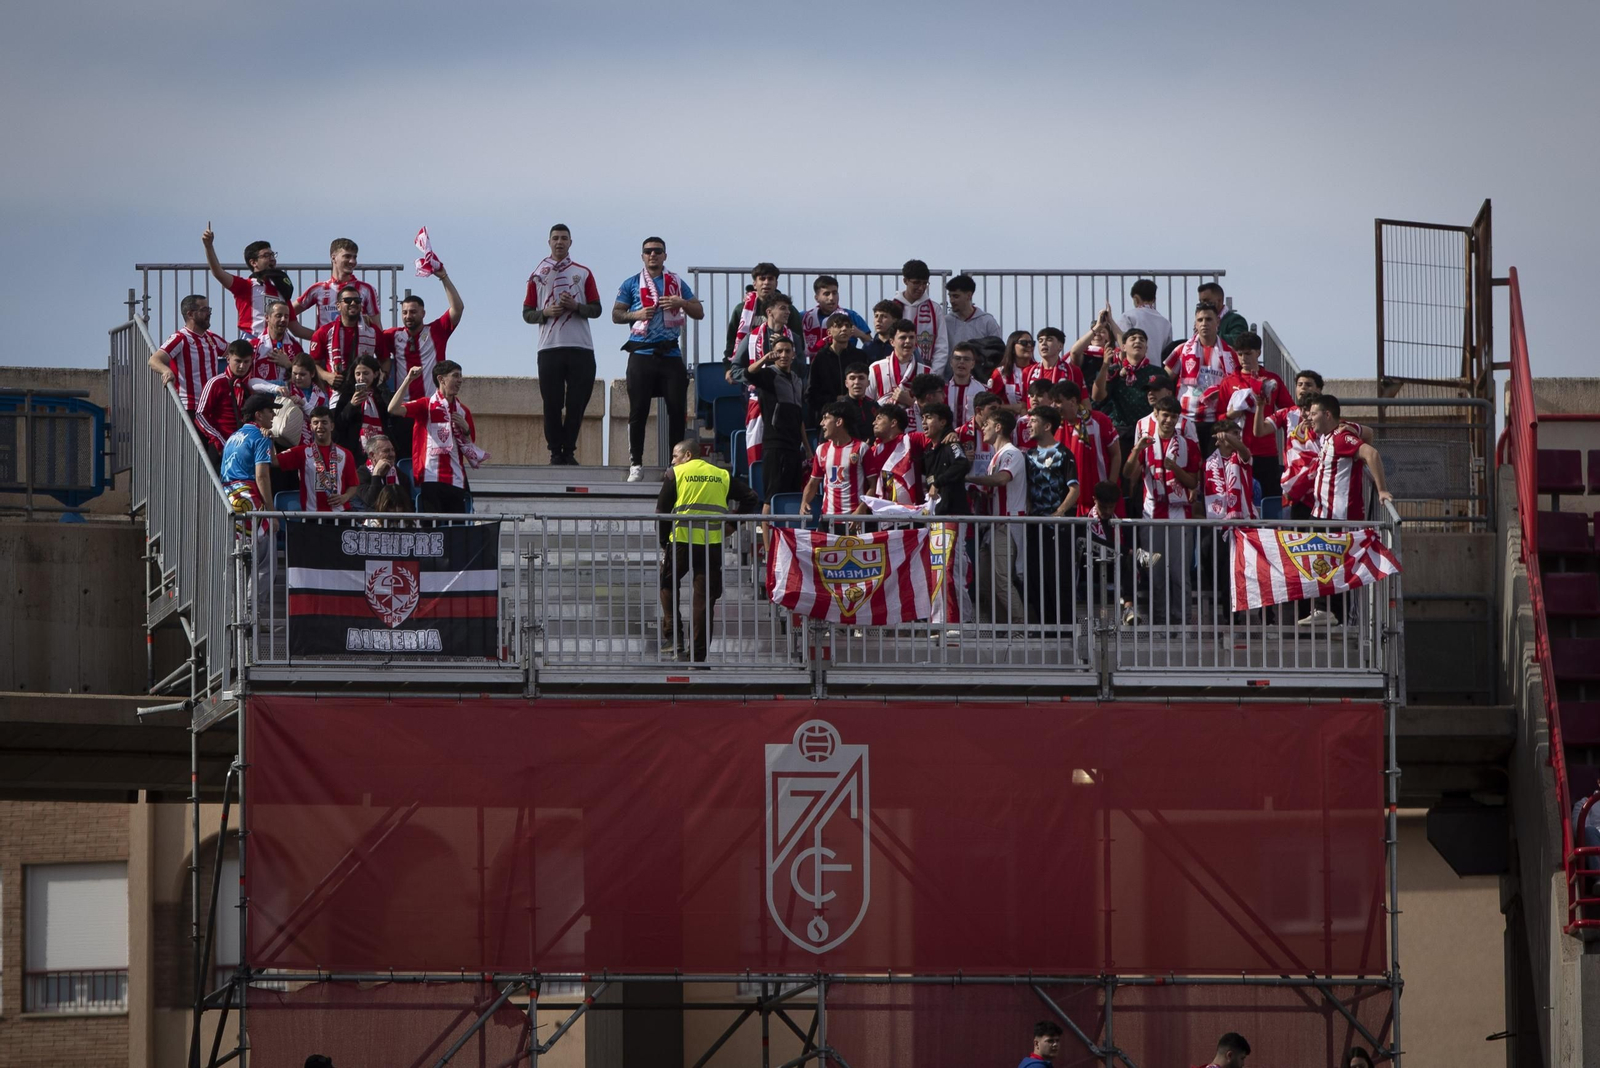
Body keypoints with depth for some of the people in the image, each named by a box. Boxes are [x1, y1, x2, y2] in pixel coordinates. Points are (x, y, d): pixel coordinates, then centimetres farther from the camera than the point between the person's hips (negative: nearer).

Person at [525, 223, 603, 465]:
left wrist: (576, 306, -10)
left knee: (577, 402, -3)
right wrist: (546, 313, -10)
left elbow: (596, 309, 9)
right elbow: (527, 313, 10)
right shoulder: (538, 275, 13)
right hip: (549, 347, 0)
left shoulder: (583, 273, 13)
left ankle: (569, 451, 6)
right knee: (552, 403, -3)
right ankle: (555, 452, 2)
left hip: (580, 348, 0)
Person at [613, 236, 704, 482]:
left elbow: (699, 313, 11)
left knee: (677, 409, -2)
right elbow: (616, 314, 7)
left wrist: (681, 303, -8)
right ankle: (636, 464, 0)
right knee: (638, 410, -5)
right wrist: (636, 315, -12)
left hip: (670, 353, 2)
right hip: (642, 353, -2)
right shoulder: (632, 284, 8)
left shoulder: (677, 283, 12)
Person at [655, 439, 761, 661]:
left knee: (667, 584, 19)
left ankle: (673, 636, 4)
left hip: (682, 541, -2)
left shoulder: (675, 474, 4)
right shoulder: (723, 476, 14)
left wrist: (664, 542, 10)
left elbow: (662, 510, 2)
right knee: (705, 597, 5)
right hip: (713, 544, 2)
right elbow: (751, 499, 9)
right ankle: (698, 654, 4)